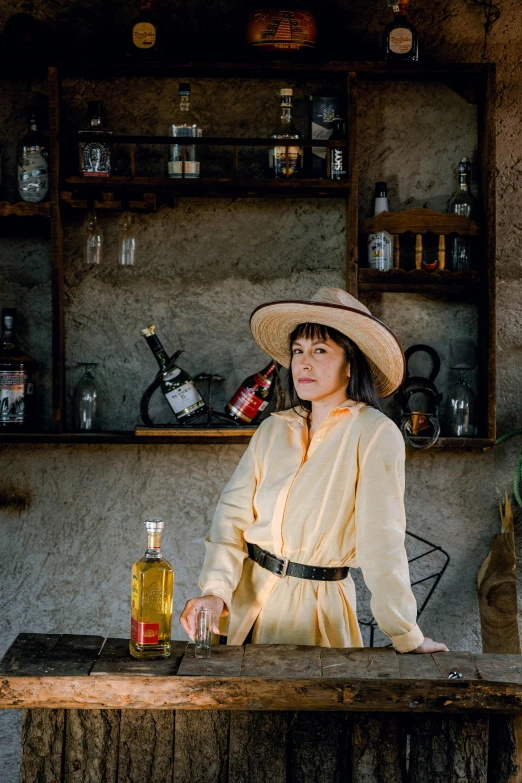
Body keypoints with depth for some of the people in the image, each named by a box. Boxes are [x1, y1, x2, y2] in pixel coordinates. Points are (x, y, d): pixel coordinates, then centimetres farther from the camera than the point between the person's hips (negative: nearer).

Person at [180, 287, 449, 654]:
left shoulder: (374, 433, -12)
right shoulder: (273, 429, 4)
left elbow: (381, 540, -18)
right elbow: (234, 512, -3)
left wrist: (408, 637, -20)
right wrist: (216, 590, -17)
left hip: (316, 608, -4)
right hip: (247, 596, 4)